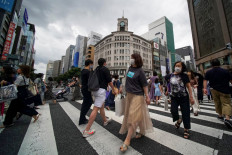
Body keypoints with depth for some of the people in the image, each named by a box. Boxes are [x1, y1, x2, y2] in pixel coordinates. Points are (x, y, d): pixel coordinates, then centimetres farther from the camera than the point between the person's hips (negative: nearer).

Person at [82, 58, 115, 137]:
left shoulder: (96, 69, 14)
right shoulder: (105, 69, -6)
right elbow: (109, 81, -7)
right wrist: (113, 89, 6)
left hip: (95, 89, 8)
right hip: (101, 90, -8)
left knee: (102, 106, 22)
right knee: (95, 109, -4)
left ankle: (105, 120, 40)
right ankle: (87, 130, 3)